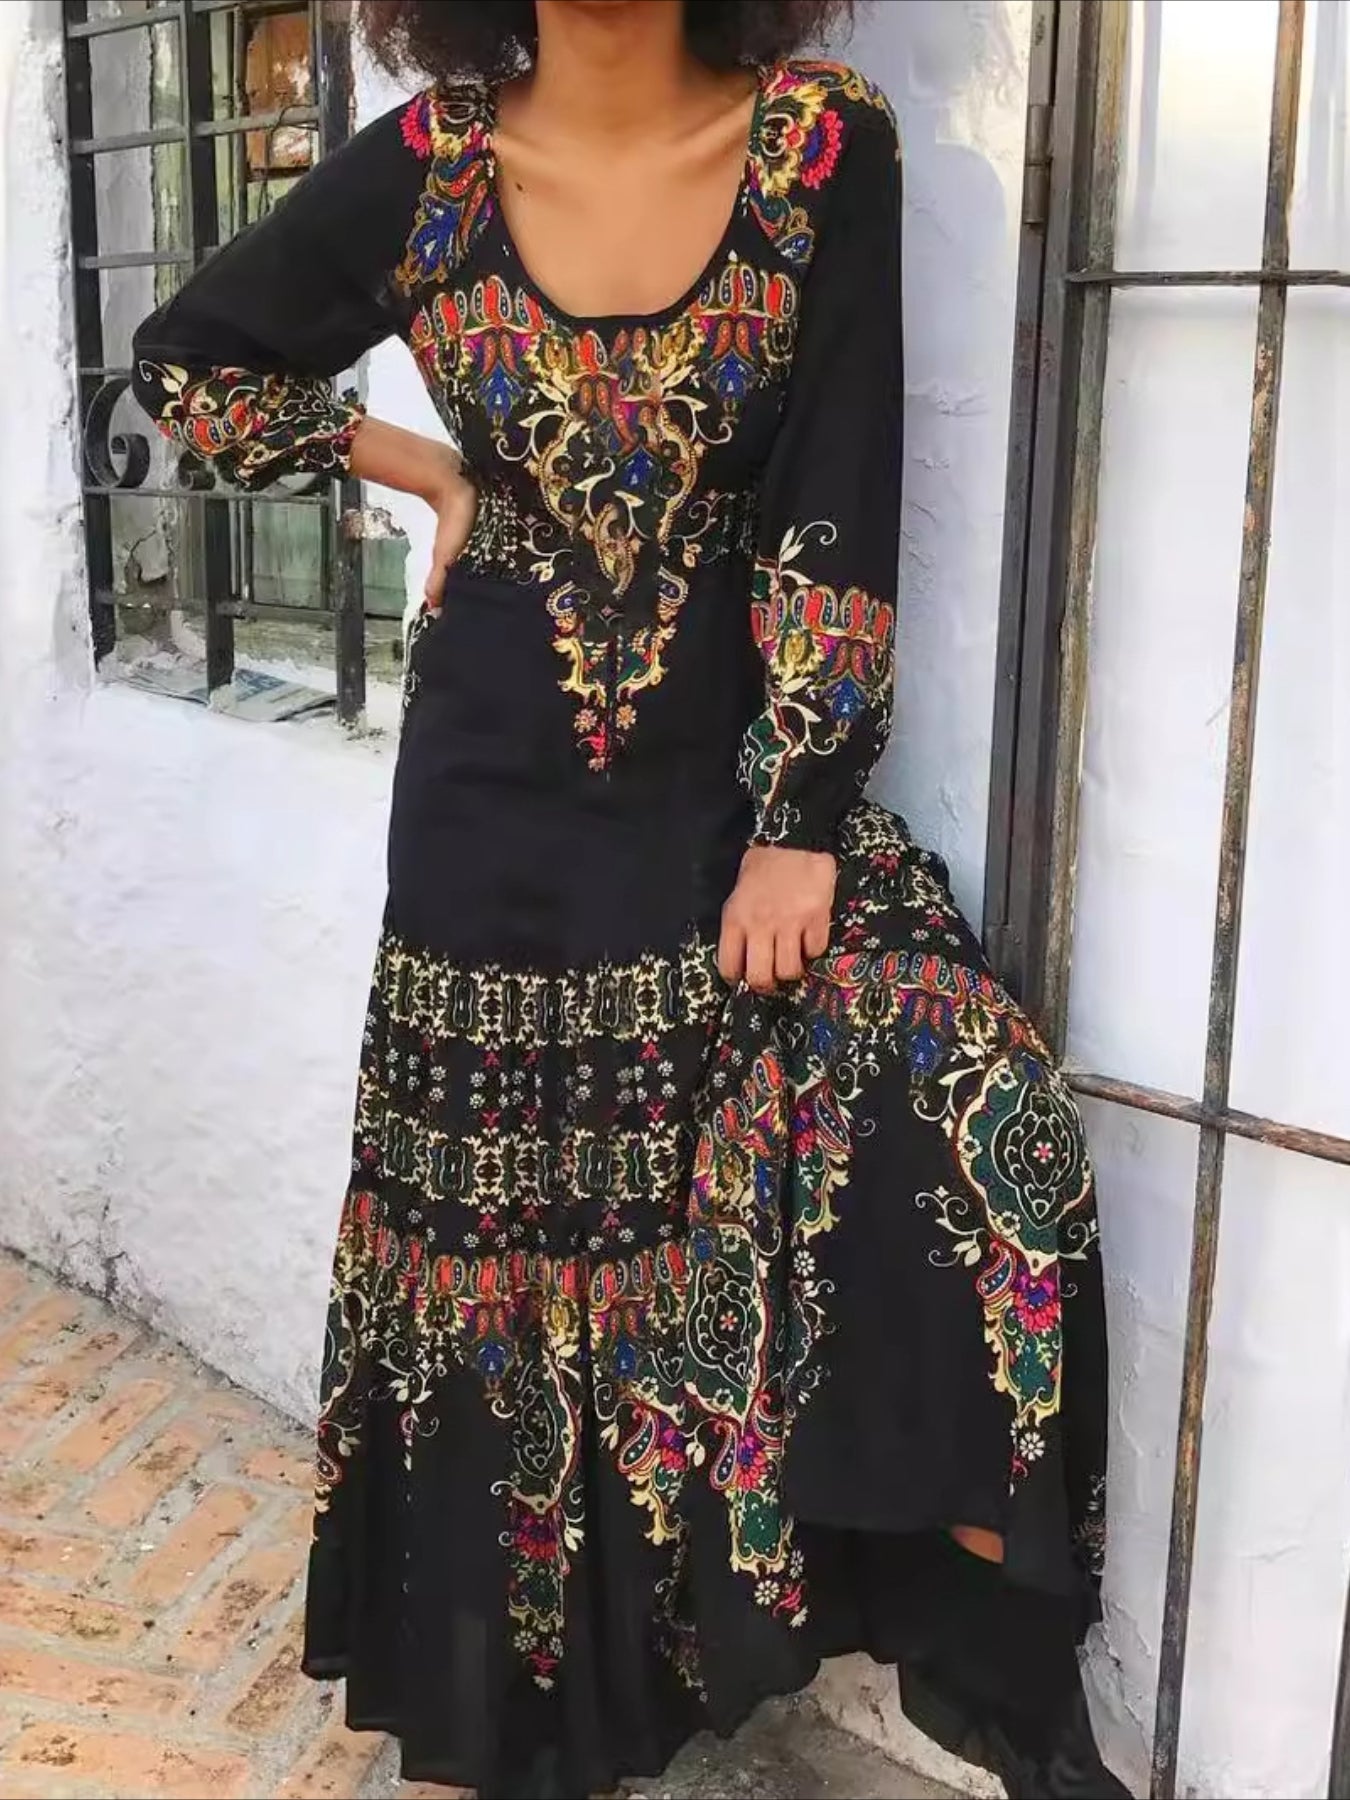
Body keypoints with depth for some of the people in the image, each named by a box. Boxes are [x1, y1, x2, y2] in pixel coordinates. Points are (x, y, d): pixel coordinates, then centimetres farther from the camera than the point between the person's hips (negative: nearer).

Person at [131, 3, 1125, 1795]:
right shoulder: (424, 168, -3)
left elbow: (837, 515, -9)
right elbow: (186, 354, 12)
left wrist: (795, 826, -13)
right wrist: (437, 476, 3)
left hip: (740, 771, 0)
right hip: (502, 803, 1)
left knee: (957, 1123, -17)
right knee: (520, 1230, 7)